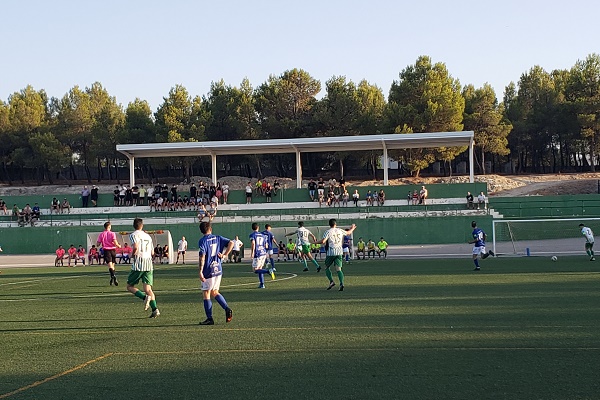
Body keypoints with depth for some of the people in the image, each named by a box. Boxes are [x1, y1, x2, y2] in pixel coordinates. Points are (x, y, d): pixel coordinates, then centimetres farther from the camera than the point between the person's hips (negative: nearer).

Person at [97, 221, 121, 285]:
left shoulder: (102, 234, 4)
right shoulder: (112, 233, 0)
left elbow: (98, 244, 2)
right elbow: (115, 242, -10)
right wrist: (118, 246, 9)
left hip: (106, 250, -1)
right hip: (113, 250, 1)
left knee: (110, 265, -14)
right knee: (112, 265, 16)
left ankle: (113, 275, -37)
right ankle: (113, 280, 16)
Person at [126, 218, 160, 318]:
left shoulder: (133, 235, -1)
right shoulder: (148, 236, 18)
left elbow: (136, 247, -20)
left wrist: (133, 254, -2)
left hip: (138, 264, -5)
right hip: (149, 264, 5)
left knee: (130, 287, 7)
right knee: (148, 289, 3)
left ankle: (145, 297, -18)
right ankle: (155, 309, -14)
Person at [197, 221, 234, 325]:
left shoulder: (202, 241, -9)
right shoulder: (218, 238, 8)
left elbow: (202, 257, -17)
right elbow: (231, 243, -1)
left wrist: (200, 271, -17)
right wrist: (224, 255, 1)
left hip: (208, 271, -6)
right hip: (218, 269, 6)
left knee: (206, 294, 3)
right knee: (214, 292, 19)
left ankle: (209, 318, 3)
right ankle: (227, 309, 0)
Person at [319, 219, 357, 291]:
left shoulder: (328, 232, -7)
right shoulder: (340, 231, 8)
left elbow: (323, 241, -18)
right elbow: (348, 233, 26)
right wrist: (352, 228, 46)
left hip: (331, 252, -4)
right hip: (339, 252, 4)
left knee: (327, 267, 12)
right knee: (338, 269, 0)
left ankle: (331, 281, -5)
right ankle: (341, 283, -17)